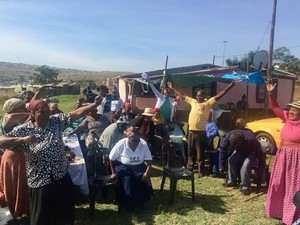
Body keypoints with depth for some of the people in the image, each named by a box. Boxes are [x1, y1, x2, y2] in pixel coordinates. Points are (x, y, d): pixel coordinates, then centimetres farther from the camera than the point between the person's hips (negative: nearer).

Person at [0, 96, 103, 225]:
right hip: (40, 182, -2)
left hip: (62, 177, 3)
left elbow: (77, 113, -8)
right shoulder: (23, 130, -9)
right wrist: (23, 139, -30)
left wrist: (95, 104, -18)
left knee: (65, 214, 20)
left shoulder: (56, 121, -2)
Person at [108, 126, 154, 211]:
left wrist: (147, 172, -24)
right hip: (123, 167, -2)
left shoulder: (143, 144, -13)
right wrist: (113, 173, -3)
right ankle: (130, 206, -2)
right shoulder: (121, 144, -19)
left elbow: (149, 160, -9)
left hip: (139, 167, 2)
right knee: (127, 181, -28)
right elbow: (111, 159, -6)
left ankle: (141, 202, 6)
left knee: (144, 181, -23)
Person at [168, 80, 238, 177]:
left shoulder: (208, 103, -3)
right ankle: (189, 168, 29)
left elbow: (219, 95, -9)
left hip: (201, 132, -4)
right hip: (191, 131, 4)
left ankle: (200, 171, 17)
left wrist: (229, 86, -16)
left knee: (200, 153, 6)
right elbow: (182, 96, 18)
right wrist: (172, 88, 23)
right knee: (190, 151, 16)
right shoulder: (192, 101, 9)